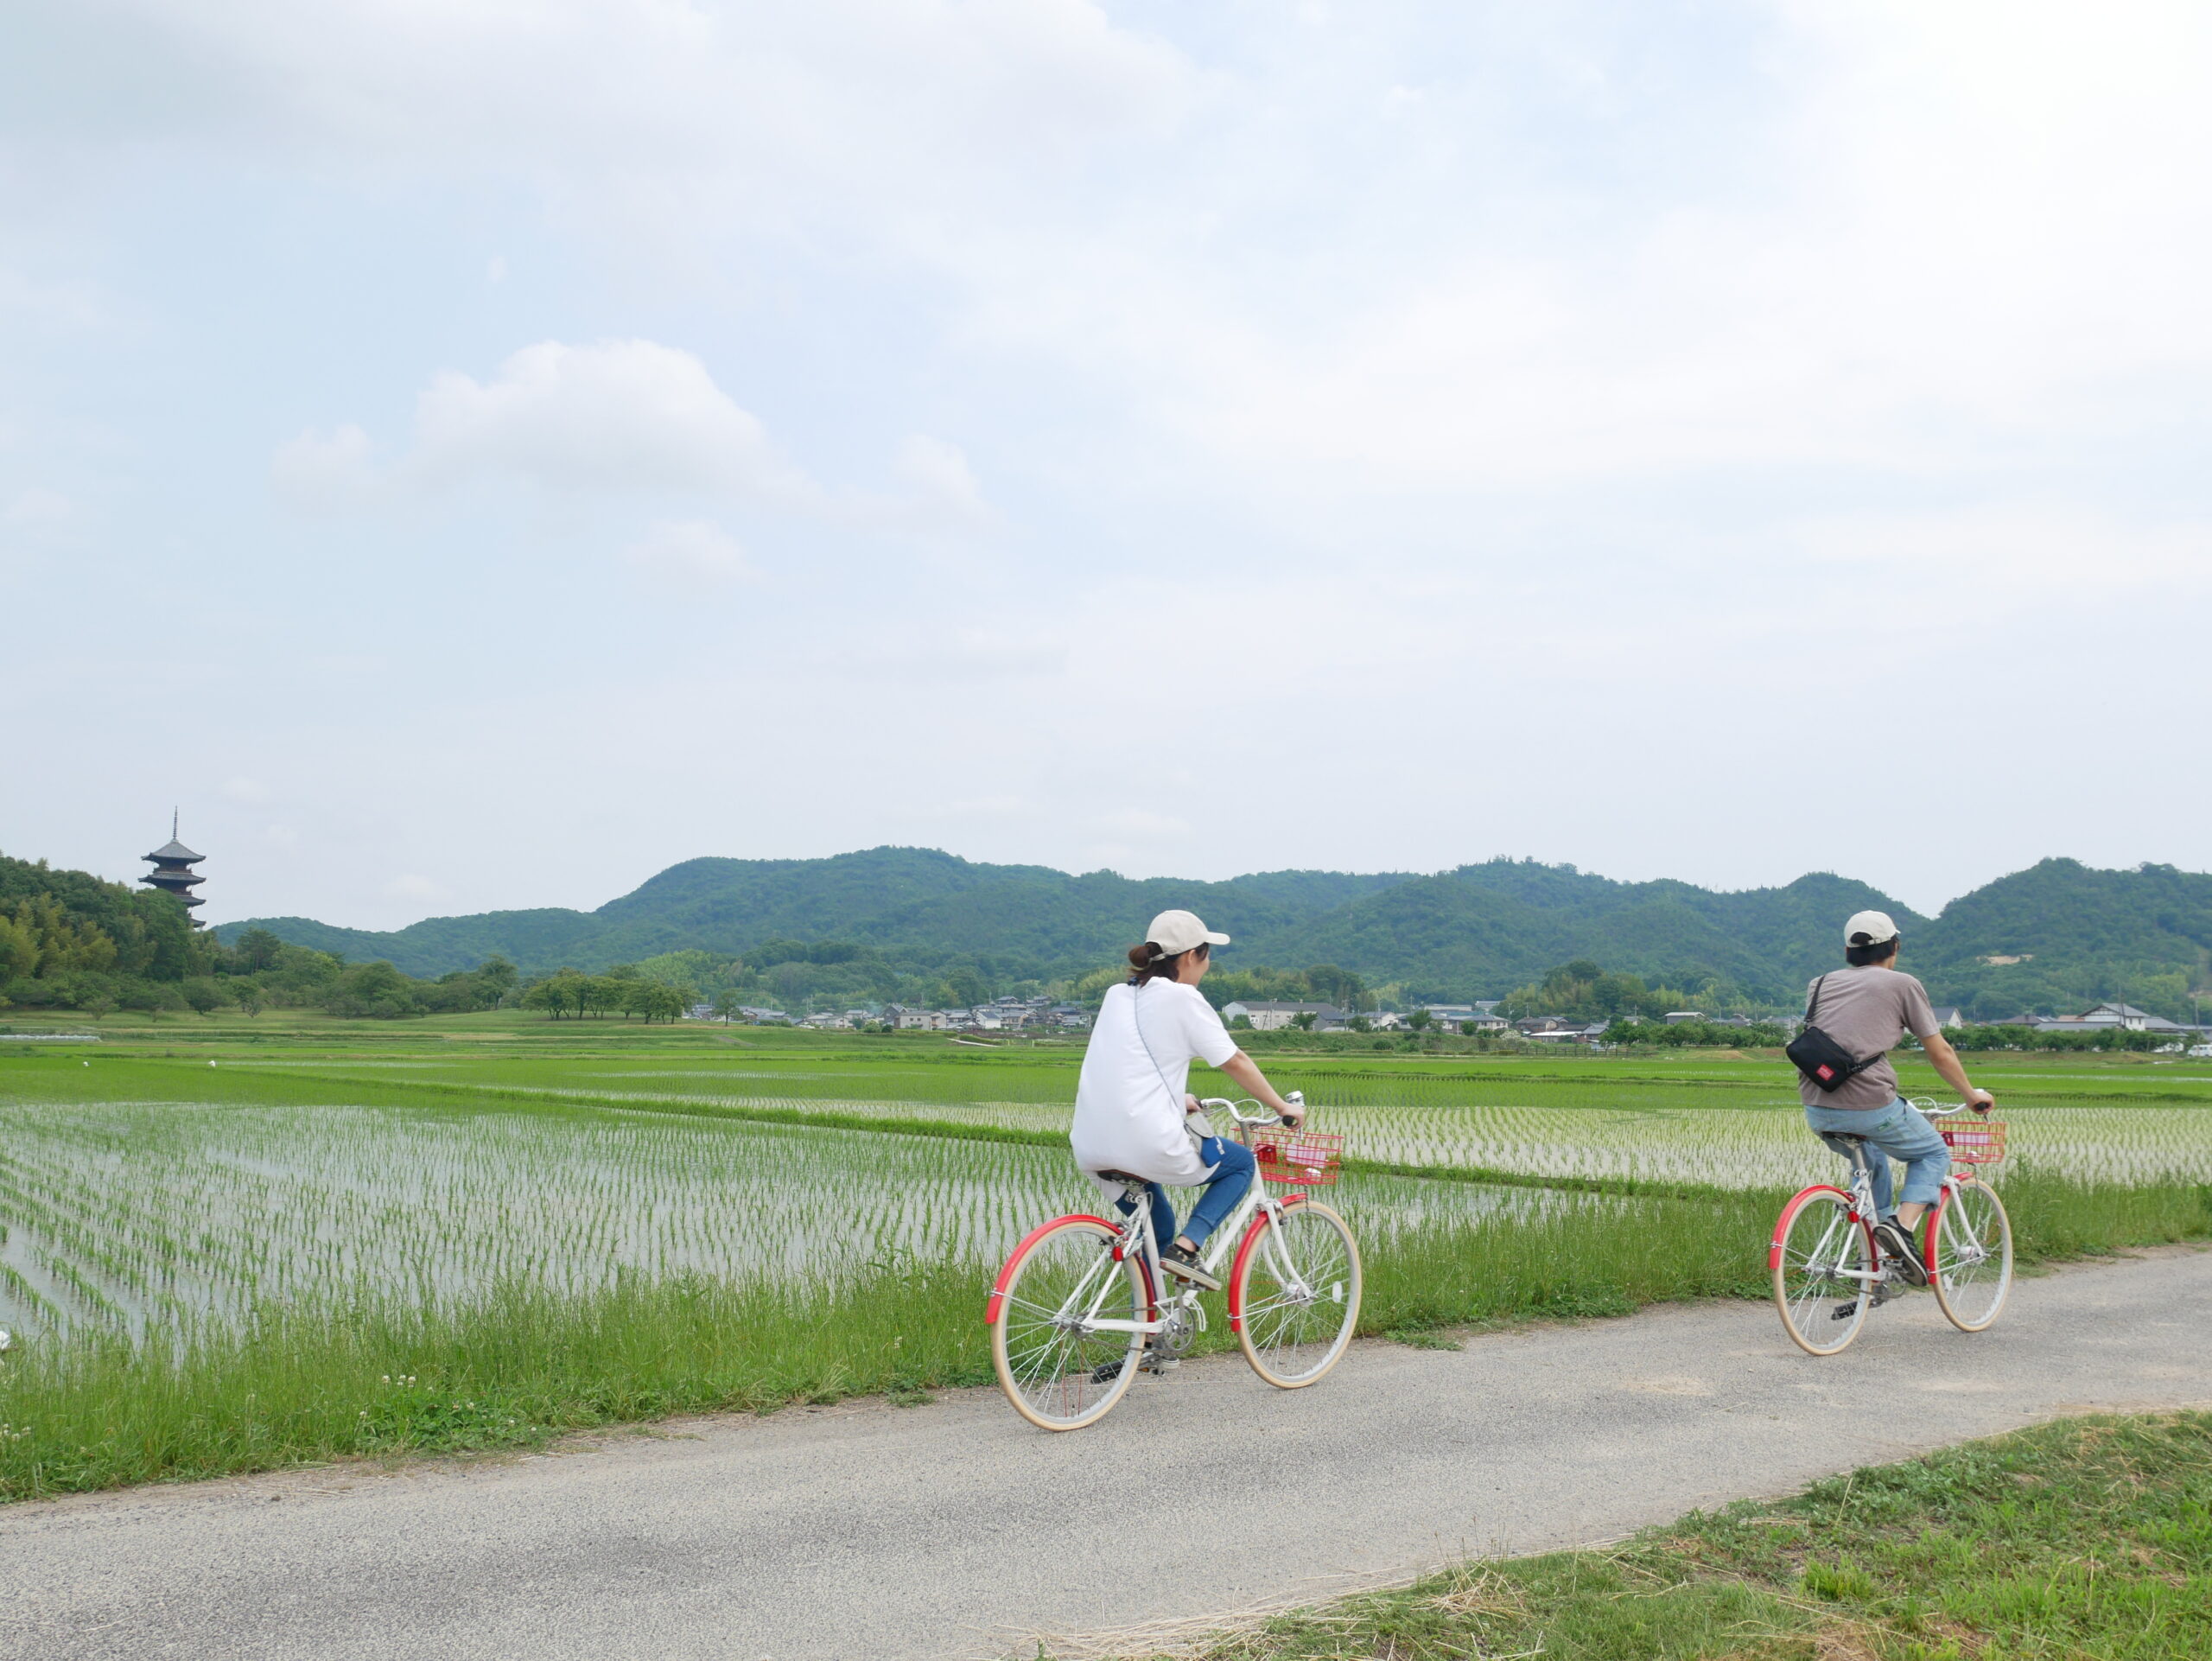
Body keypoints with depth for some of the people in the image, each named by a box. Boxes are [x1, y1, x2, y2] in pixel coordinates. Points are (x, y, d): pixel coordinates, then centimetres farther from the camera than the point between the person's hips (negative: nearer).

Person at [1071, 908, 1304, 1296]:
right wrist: (1282, 1107, 14)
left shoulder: (1117, 995, 16)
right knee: (1241, 1163, 19)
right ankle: (1185, 1246, 0)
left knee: (1154, 1227, 32)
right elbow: (1235, 1062, 2)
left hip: (1091, 1151, 7)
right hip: (1149, 1145, -7)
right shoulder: (1182, 998, -3)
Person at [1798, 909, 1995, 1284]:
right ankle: (1902, 1227, -3)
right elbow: (1941, 1052, 11)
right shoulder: (1903, 985, 7)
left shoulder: (1820, 985, 20)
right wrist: (1971, 1095, 27)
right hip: (1869, 1105, -5)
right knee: (1933, 1154, 21)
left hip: (1816, 1109, 5)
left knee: (1872, 1158, 33)